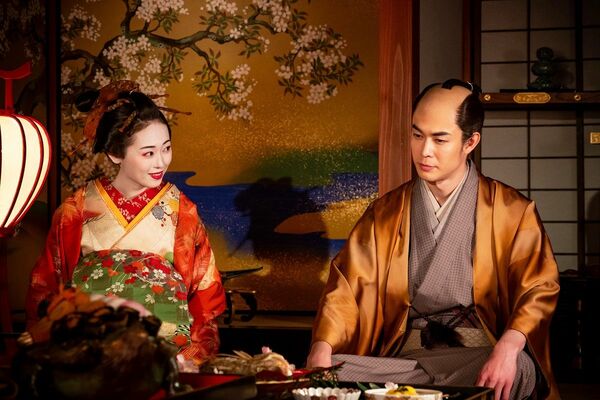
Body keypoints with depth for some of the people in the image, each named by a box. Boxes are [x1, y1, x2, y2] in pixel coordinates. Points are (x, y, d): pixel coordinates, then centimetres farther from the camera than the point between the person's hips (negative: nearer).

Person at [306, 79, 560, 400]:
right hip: (401, 354, 2)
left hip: (477, 353, -2)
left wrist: (508, 346, -26)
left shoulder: (510, 211, 5)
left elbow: (538, 288, -5)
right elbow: (348, 286, 7)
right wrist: (322, 347, -14)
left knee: (519, 369, -36)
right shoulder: (385, 213, 14)